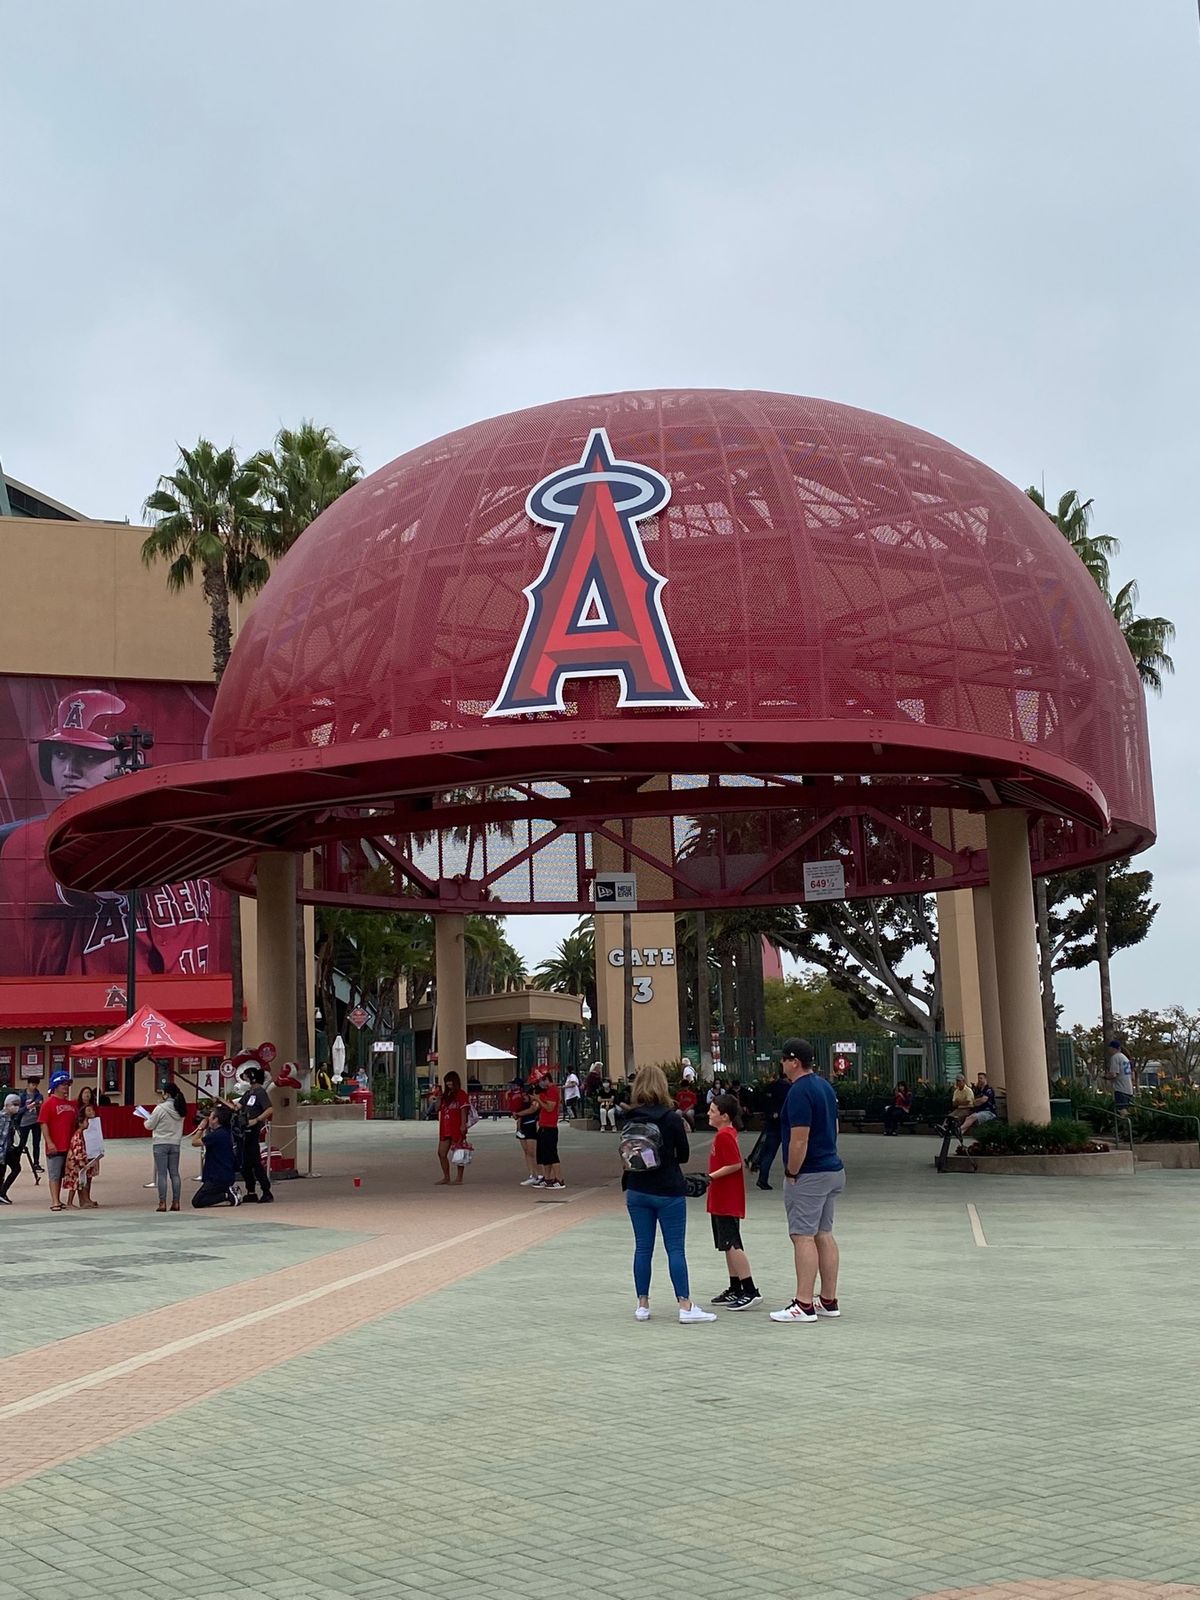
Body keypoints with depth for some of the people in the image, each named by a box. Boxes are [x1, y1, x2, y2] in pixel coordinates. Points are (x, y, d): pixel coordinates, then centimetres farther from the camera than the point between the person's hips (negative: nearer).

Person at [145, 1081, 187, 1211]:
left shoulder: (160, 1109, -14)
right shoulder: (180, 1109, 3)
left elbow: (149, 1126, -6)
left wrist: (146, 1120, 18)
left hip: (160, 1144, -5)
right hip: (175, 1144, 5)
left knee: (161, 1174, -1)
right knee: (174, 1173, 9)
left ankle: (162, 1203, -2)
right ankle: (175, 1202, 8)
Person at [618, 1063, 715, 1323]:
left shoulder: (628, 1119, -2)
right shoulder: (671, 1118, -11)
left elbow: (624, 1152, 8)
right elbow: (684, 1155, -2)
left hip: (636, 1191, 4)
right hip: (668, 1192, -4)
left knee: (643, 1248, 10)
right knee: (675, 1248, 0)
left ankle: (642, 1305, 13)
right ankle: (685, 1306, -1)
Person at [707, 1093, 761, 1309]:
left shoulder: (724, 1135, -18)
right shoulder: (726, 1133, 13)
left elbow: (735, 1164, -24)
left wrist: (711, 1177, -20)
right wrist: (711, 1178, 14)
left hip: (727, 1201, -11)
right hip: (722, 1200, 11)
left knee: (731, 1245, -9)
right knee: (730, 1244, 15)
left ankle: (750, 1291, -10)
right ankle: (735, 1291, 22)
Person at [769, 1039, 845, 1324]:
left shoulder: (799, 1092, -18)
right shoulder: (825, 1086, 12)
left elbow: (799, 1140, -22)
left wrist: (790, 1174, -12)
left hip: (809, 1175, -10)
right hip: (832, 1170, 10)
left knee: (803, 1236, -7)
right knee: (824, 1235, 13)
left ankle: (804, 1305, -8)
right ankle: (829, 1300, 17)